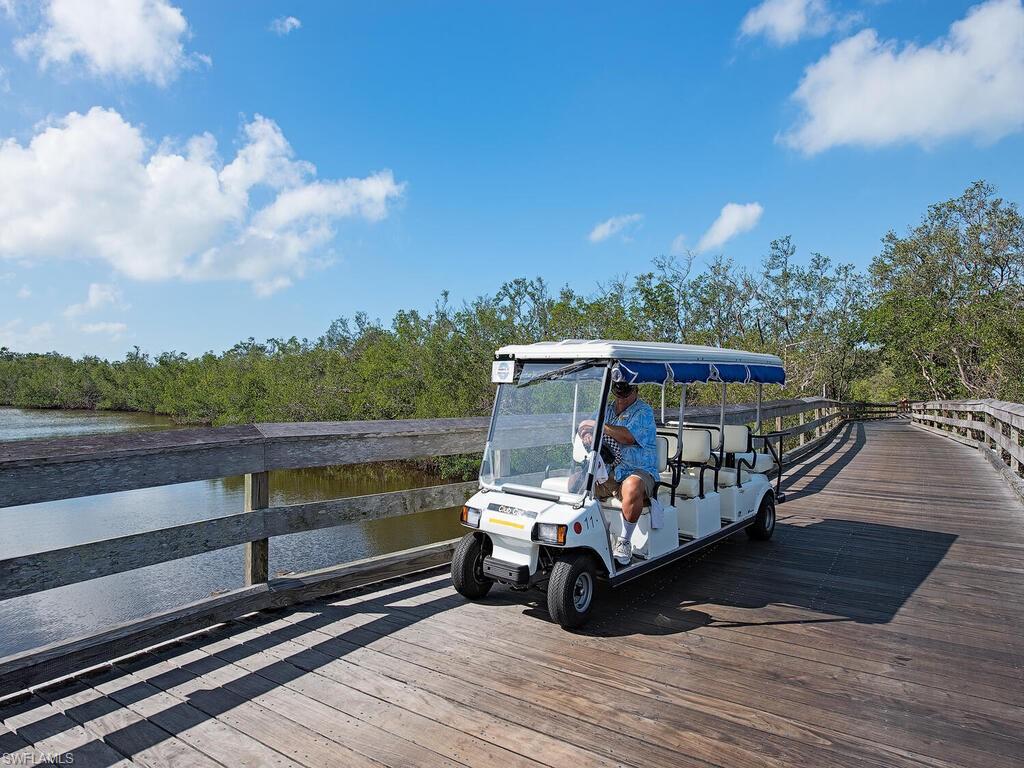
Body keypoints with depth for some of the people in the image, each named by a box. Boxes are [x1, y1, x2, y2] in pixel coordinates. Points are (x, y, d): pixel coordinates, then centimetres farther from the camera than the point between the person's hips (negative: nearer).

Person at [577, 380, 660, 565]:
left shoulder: (644, 412, -4)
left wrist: (598, 425, -13)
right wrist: (587, 434, -14)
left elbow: (628, 437, -20)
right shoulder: (606, 410, 17)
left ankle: (624, 542, -22)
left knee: (632, 487, -38)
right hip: (607, 470, 6)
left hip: (638, 471, -5)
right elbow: (585, 428, 12)